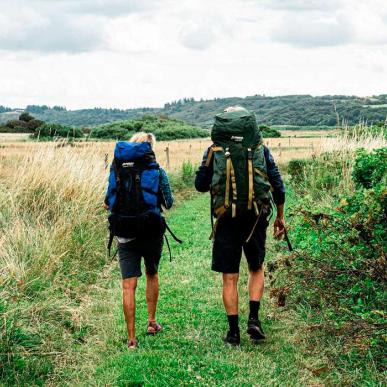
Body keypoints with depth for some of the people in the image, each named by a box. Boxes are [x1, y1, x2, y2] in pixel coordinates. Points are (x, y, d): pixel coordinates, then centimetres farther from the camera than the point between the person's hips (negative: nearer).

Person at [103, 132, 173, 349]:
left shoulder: (118, 170, -1)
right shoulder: (158, 171, -5)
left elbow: (108, 204, 3)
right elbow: (169, 204, 2)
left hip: (126, 235, 0)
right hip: (152, 233, 0)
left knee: (129, 286, -1)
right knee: (152, 275, 24)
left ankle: (131, 338, -2)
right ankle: (152, 322, 31)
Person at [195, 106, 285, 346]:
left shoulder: (214, 151, -1)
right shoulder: (260, 149, 2)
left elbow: (200, 185, 3)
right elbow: (277, 185, 3)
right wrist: (280, 216, 13)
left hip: (226, 220, -1)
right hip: (256, 218, 1)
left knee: (230, 278, 6)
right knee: (257, 269, 21)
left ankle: (234, 332, 9)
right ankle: (254, 319, 8)